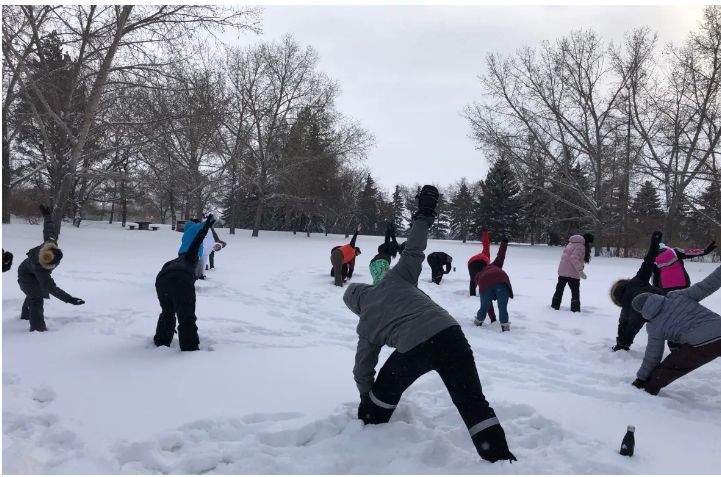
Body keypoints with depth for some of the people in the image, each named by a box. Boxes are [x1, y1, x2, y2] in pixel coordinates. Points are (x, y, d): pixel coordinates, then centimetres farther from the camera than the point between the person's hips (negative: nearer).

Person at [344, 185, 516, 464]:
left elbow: (363, 370, 29)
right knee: (473, 402, 7)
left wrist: (365, 400, 44)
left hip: (413, 348, -1)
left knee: (384, 391, 29)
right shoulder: (394, 280, 21)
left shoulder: (365, 325, 23)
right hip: (449, 333, 1)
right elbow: (413, 251, 14)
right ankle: (501, 458, 4)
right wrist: (425, 214, 24)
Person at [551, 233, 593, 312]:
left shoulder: (571, 244, 12)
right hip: (572, 273, -8)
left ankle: (555, 306, 24)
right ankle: (575, 309, 8)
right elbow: (574, 258, -24)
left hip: (562, 271, 8)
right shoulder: (581, 246, -13)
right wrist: (580, 271, -24)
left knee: (559, 289, 16)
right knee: (575, 292, 4)